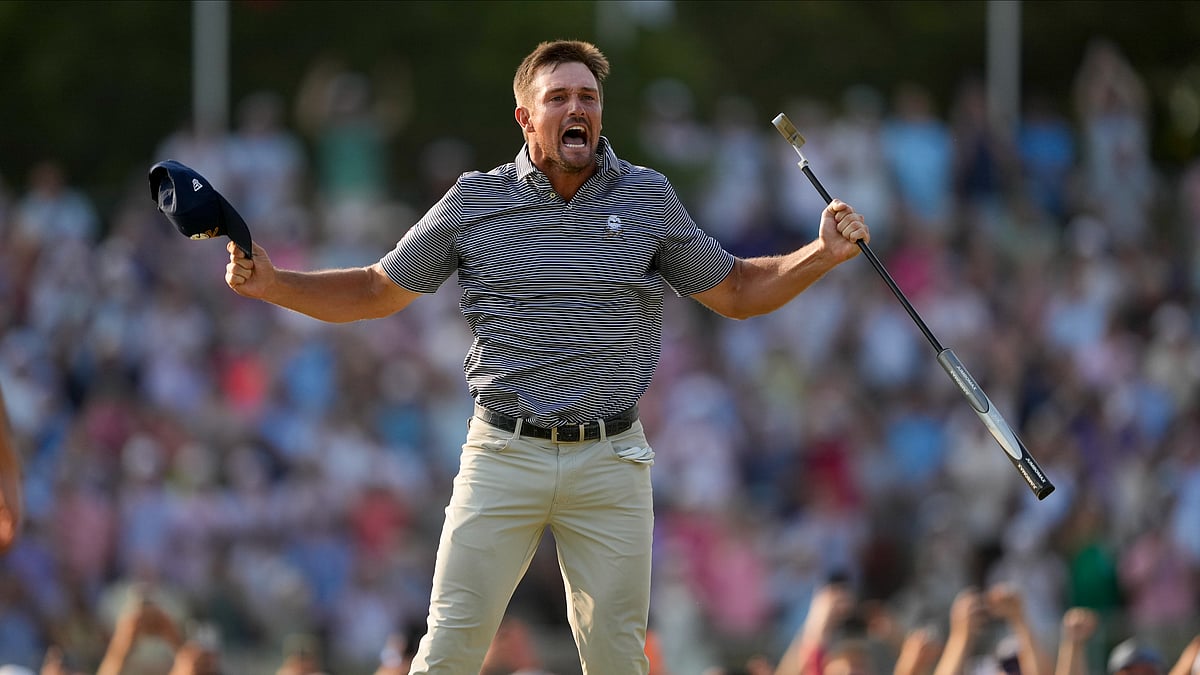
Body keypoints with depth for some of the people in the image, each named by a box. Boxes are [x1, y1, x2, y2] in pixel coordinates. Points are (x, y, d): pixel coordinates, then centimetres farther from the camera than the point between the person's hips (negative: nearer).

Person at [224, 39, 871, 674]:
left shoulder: (647, 198, 5)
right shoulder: (475, 202, 2)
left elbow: (736, 291, 13)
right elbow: (376, 291, 10)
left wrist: (821, 255, -3)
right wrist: (271, 284, -3)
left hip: (611, 460, 1)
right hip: (505, 456, -1)